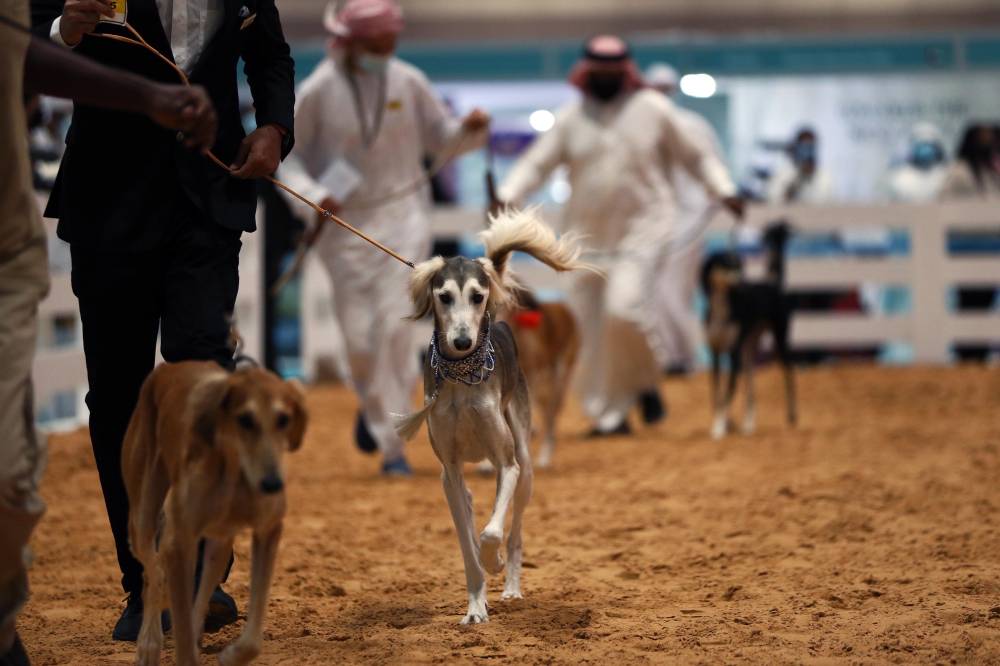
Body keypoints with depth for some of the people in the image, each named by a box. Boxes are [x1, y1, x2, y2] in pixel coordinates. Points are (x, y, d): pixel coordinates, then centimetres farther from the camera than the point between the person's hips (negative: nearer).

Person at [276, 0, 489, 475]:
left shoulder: (409, 82, -3)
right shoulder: (318, 90, -9)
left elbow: (440, 138, 9)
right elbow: (284, 154, -3)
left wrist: (470, 130, -13)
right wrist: (312, 196, -20)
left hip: (403, 214, 0)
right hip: (345, 222, 0)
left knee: (395, 324, -10)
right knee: (358, 335, 0)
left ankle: (393, 444, -4)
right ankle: (372, 403, 31)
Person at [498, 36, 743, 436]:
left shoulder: (653, 109, 0)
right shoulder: (571, 118, 5)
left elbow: (694, 156, 6)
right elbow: (536, 163, -1)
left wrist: (724, 191, -5)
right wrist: (507, 196, -17)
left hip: (642, 229, -3)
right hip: (589, 235, 4)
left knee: (625, 308, -23)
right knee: (590, 327, 3)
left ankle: (645, 382, 3)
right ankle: (609, 416, 14)